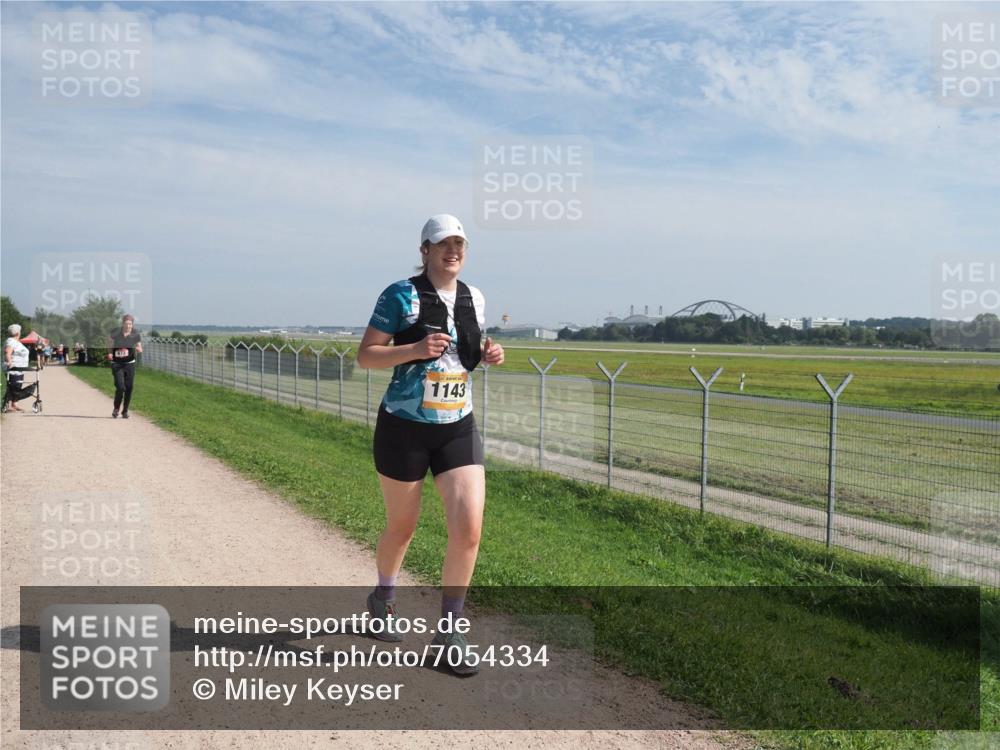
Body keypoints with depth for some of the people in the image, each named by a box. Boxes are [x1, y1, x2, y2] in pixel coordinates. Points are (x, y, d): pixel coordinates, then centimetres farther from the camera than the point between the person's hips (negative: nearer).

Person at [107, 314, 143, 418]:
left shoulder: (136, 334, -7)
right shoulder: (116, 332, -11)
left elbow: (140, 350, 3)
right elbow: (109, 337, 12)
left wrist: (138, 349, -22)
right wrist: (109, 352, 3)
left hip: (130, 364, 2)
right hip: (117, 364, -2)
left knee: (129, 388, 1)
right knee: (120, 387, -13)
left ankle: (125, 411, 18)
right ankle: (116, 409, 10)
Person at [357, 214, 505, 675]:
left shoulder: (474, 299, 7)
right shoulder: (401, 295, -8)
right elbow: (365, 355, -9)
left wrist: (486, 355, -1)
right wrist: (415, 350, -24)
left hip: (459, 429, 4)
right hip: (404, 428, -3)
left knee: (469, 529, -8)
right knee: (402, 527, 12)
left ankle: (449, 632, 8)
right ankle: (384, 597, 44)